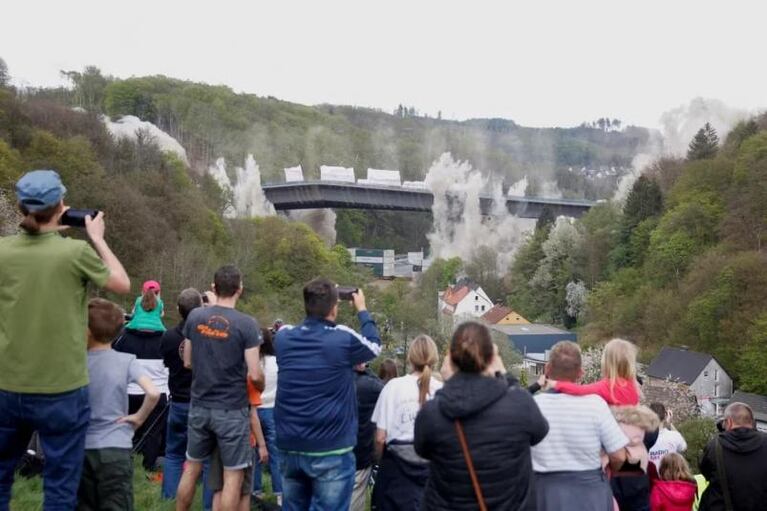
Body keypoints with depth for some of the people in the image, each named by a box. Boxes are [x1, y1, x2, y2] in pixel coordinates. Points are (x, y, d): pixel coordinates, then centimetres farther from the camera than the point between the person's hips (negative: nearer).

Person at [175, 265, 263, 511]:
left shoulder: (194, 316, -2)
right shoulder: (247, 324, -15)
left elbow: (187, 362, 8)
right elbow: (254, 375, -15)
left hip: (199, 406, 5)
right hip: (231, 410, -5)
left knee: (191, 468, 19)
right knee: (233, 476, 5)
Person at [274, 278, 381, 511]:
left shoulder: (283, 337, 0)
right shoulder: (343, 339, -12)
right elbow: (374, 346, 10)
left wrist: (316, 301, 24)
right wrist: (362, 310, 22)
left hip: (289, 448, 5)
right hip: (331, 451, -5)